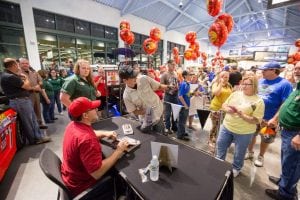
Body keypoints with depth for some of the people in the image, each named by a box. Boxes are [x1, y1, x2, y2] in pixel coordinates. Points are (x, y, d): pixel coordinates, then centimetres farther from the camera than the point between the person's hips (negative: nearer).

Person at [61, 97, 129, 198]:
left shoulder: (72, 125, -8)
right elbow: (97, 173, -35)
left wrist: (104, 133, -4)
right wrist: (118, 151, -26)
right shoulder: (86, 139, -38)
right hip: (81, 187, -7)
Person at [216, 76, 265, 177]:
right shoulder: (235, 94, 0)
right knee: (220, 144, 18)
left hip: (244, 132, -4)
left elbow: (256, 120, -16)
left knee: (239, 153, 16)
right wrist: (227, 109, -17)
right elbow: (224, 105, 5)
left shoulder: (258, 101, -12)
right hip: (227, 126, 4)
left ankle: (235, 169, 43)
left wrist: (241, 114, -28)